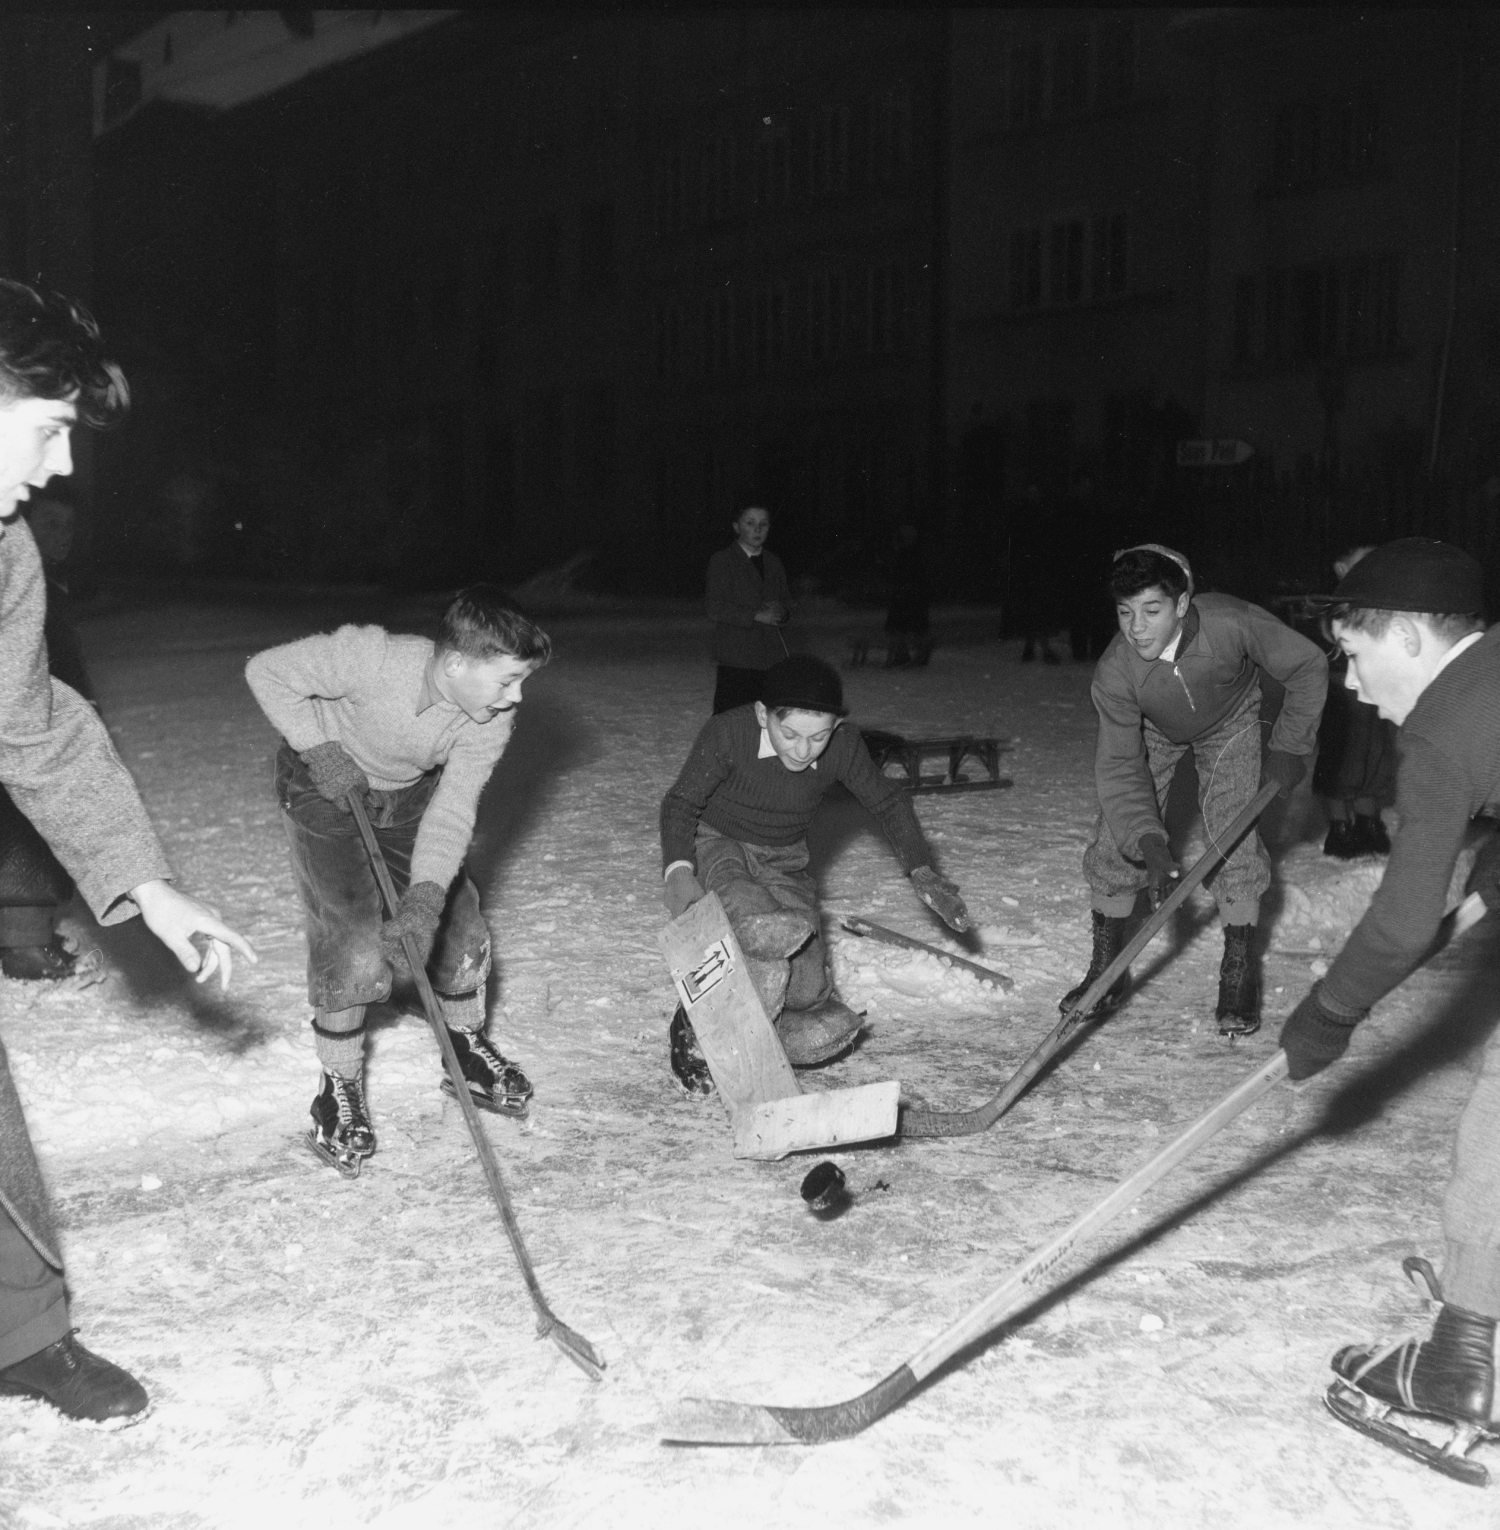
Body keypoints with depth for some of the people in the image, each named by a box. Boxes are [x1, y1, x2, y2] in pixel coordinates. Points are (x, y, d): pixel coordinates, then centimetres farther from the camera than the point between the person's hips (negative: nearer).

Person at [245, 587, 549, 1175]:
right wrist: (320, 748, -28)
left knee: (458, 924, 4)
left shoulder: (493, 719, -24)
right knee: (355, 947, -14)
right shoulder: (369, 657, -37)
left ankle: (467, 1047, 31)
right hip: (324, 788, -4)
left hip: (409, 795, 4)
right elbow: (267, 671, -23)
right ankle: (339, 1087, 8)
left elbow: (452, 811, -27)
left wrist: (426, 898, -41)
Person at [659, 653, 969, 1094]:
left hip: (783, 866, 4)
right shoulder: (728, 734, -24)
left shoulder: (843, 747, -14)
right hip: (717, 847, -4)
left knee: (808, 993, -11)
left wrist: (923, 873, -5)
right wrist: (678, 871, -34)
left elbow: (888, 802, 3)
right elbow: (681, 802, -16)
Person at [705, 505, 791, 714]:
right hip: (736, 659, -5)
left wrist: (781, 613, -4)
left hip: (773, 657, 5)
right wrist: (757, 616, -14)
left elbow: (787, 605, 20)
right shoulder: (722, 561, 1)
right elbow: (716, 610, -7)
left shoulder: (773, 563, 19)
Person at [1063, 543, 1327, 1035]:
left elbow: (1308, 667, -22)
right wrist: (1149, 843, -41)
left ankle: (1239, 976, 0)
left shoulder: (1232, 623, -39)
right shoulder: (1114, 672, -34)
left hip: (1229, 726, -1)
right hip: (1152, 732, 1)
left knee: (1236, 837, -14)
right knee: (1117, 838, -7)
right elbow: (1120, 765, -29)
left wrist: (1288, 749, -17)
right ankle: (1107, 970, 8)